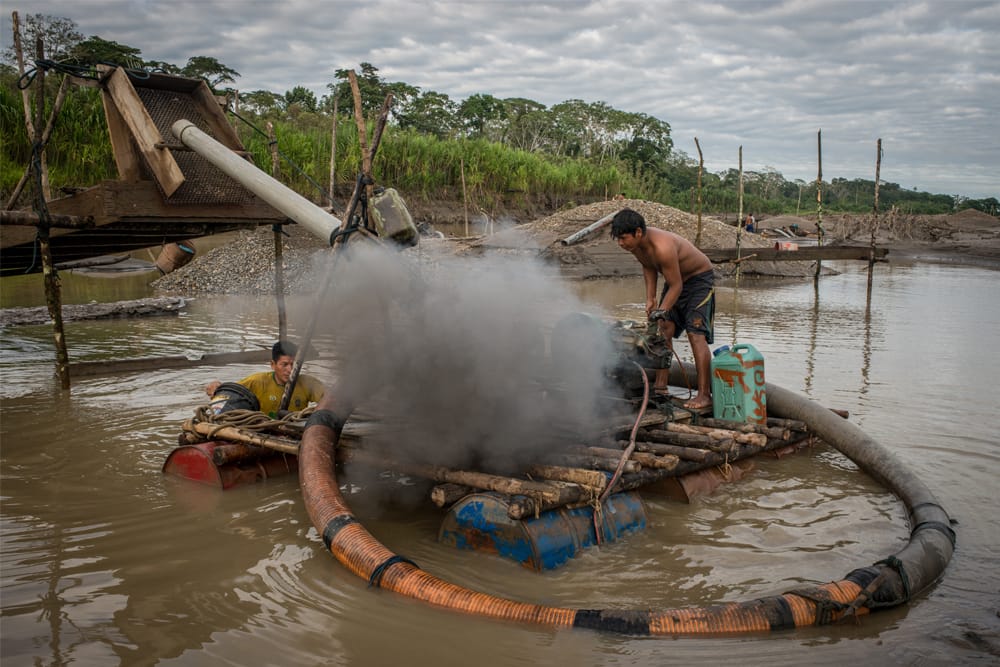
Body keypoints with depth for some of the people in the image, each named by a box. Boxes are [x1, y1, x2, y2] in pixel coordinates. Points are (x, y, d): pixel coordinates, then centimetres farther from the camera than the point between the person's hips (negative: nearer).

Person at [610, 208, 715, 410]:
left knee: (696, 335, -16)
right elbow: (649, 268, 8)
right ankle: (660, 386, 8)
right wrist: (650, 299, 2)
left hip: (700, 279, -8)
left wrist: (661, 312, -31)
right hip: (676, 279, 9)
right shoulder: (636, 243, -11)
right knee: (664, 330, 2)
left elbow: (676, 286, -29)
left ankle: (704, 395, -16)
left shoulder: (662, 247, -37)